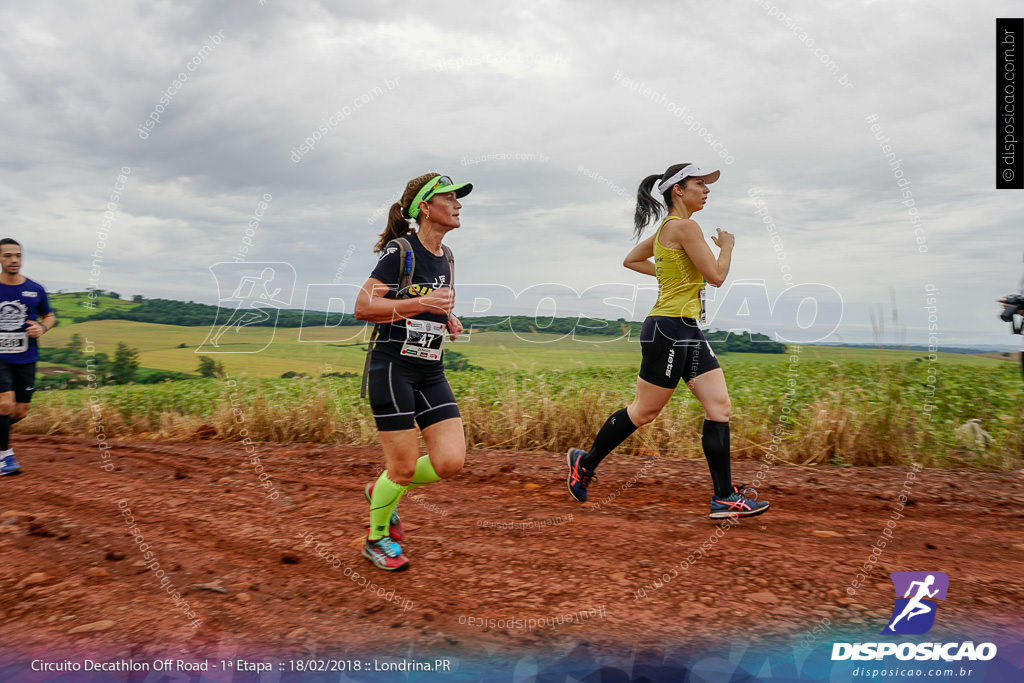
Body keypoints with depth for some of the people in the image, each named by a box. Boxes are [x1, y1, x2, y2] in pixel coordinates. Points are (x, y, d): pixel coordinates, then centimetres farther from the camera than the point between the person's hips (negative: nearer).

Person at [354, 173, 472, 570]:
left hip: (430, 372, 7)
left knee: (451, 461, -4)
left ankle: (381, 490, 24)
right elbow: (362, 307, -15)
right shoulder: (400, 251, -10)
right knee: (404, 467, -2)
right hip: (392, 367, -7)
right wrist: (422, 303, -22)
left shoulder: (446, 257, 13)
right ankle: (377, 539, 26)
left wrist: (447, 319, 7)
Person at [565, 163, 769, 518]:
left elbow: (630, 260, 27)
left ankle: (724, 497, 7)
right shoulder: (684, 226, -13)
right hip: (668, 330, -10)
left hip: (688, 332, 10)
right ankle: (585, 462, 21)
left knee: (720, 406, 3)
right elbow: (717, 276, -14)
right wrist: (727, 245, 4)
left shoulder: (666, 229, 16)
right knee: (644, 411, 2)